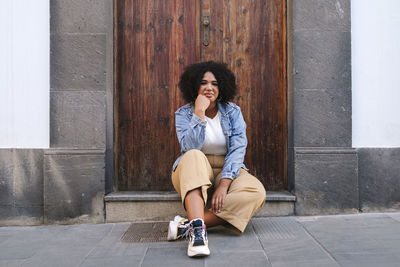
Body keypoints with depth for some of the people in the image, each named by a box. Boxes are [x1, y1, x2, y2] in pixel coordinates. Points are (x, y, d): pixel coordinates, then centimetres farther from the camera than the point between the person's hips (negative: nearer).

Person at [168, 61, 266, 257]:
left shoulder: (233, 112, 1)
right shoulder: (184, 114, -2)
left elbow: (237, 149, -9)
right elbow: (190, 147, -19)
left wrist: (224, 184, -22)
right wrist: (199, 113, -24)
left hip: (226, 171, 2)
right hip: (192, 174, -2)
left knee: (257, 192, -27)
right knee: (194, 156, -36)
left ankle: (187, 225, -34)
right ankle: (198, 230, -48)